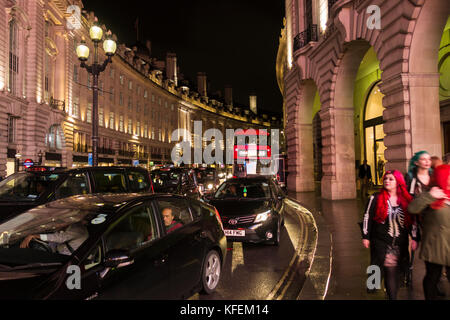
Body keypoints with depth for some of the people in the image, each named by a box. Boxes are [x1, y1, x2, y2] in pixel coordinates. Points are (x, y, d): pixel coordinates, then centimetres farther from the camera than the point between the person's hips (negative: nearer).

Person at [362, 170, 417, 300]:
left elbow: (413, 220, 11)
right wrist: (365, 236, -3)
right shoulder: (376, 198, -3)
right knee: (389, 270, -5)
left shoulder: (406, 200, 5)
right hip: (381, 241, -2)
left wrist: (414, 238, 7)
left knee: (395, 271, 6)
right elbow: (367, 217, -1)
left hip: (401, 244, 3)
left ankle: (392, 295, 23)